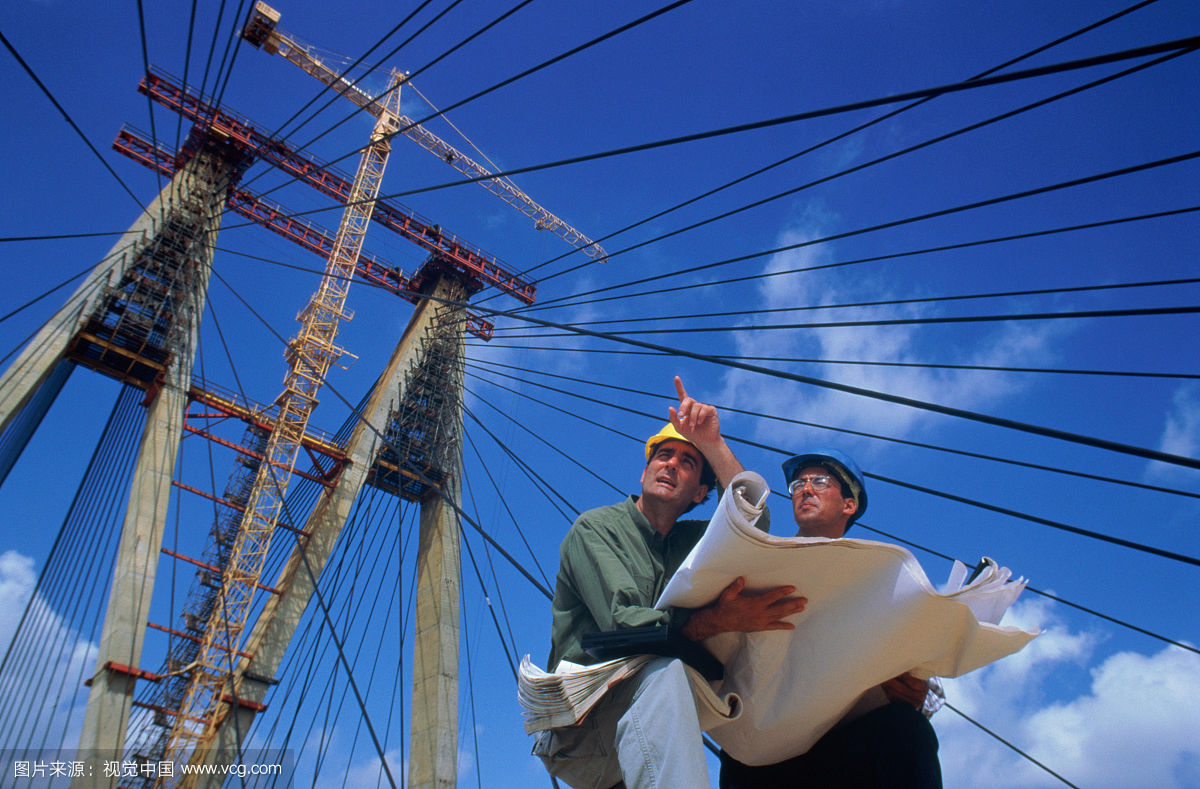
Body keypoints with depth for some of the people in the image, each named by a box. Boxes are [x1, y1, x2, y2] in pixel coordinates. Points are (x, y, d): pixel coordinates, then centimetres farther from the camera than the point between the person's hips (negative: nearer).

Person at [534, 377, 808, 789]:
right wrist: (718, 619, -30)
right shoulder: (594, 528, -3)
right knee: (662, 670, -32)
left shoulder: (689, 541, 15)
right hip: (577, 726, -7)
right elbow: (623, 624, -17)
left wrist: (711, 442, -7)